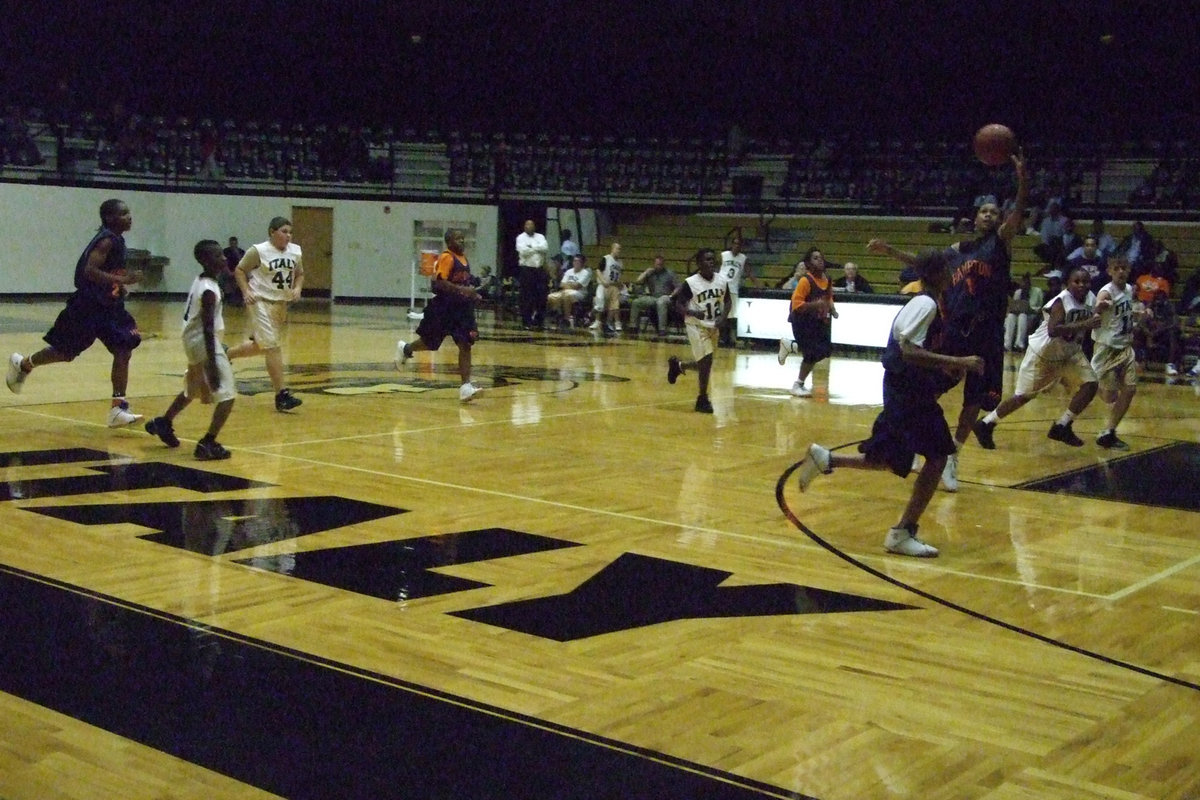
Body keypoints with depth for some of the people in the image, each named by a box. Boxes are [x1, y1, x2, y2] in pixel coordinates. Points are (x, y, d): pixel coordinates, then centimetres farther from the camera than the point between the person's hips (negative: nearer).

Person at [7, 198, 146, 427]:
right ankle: (22, 364, 35)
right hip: (87, 306, -8)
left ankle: (118, 409, -2)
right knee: (64, 352, 8)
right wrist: (123, 280, -31)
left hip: (108, 307, 8)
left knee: (123, 352, -3)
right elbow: (89, 271, -29)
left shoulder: (116, 240, 9)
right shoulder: (106, 240, -19)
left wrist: (119, 287, 11)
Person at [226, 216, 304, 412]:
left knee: (261, 346, 18)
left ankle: (225, 354, 43)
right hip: (261, 302, -7)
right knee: (273, 347, -13)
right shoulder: (258, 251, -11)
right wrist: (246, 291, -14)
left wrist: (297, 289, -3)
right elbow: (239, 270, -2)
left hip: (281, 304, 7)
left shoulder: (296, 251, 4)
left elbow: (299, 274, 16)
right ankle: (281, 394, -12)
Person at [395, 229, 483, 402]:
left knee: (465, 345, -7)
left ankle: (466, 387, -12)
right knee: (430, 343, 11)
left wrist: (472, 294, 12)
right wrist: (460, 290, -32)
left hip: (462, 307, 7)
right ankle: (405, 348, 43)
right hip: (443, 308, -7)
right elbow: (438, 283, -25)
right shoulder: (446, 258, -15)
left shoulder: (463, 258, 11)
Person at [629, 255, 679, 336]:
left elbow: (678, 287, 3)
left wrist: (671, 295, -12)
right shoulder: (650, 273, 16)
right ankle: (633, 326, -12)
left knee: (660, 303, -41)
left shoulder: (669, 274, 9)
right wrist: (646, 272, 3)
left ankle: (662, 329, -42)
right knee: (635, 302, -16)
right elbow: (638, 281, 5)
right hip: (652, 297, 4)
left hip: (664, 297, -4)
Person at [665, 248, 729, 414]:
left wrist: (722, 317, -9)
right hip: (697, 325, -6)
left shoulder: (722, 281, -5)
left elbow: (727, 301, 9)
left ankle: (678, 365, 44)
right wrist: (693, 313, -30)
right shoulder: (690, 283, -18)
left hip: (713, 326, 6)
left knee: (704, 363, 14)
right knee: (706, 360, -15)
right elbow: (678, 304, -12)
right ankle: (703, 399, 0)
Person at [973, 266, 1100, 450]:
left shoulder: (1091, 299, -4)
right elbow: (1053, 330, -43)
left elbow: (1088, 328, 14)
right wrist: (1084, 324, -46)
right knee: (1024, 395, -1)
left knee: (1090, 385, -6)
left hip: (1069, 353, 7)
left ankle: (1062, 427, 4)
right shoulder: (1061, 301, -27)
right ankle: (986, 424, 15)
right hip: (1043, 352, -7)